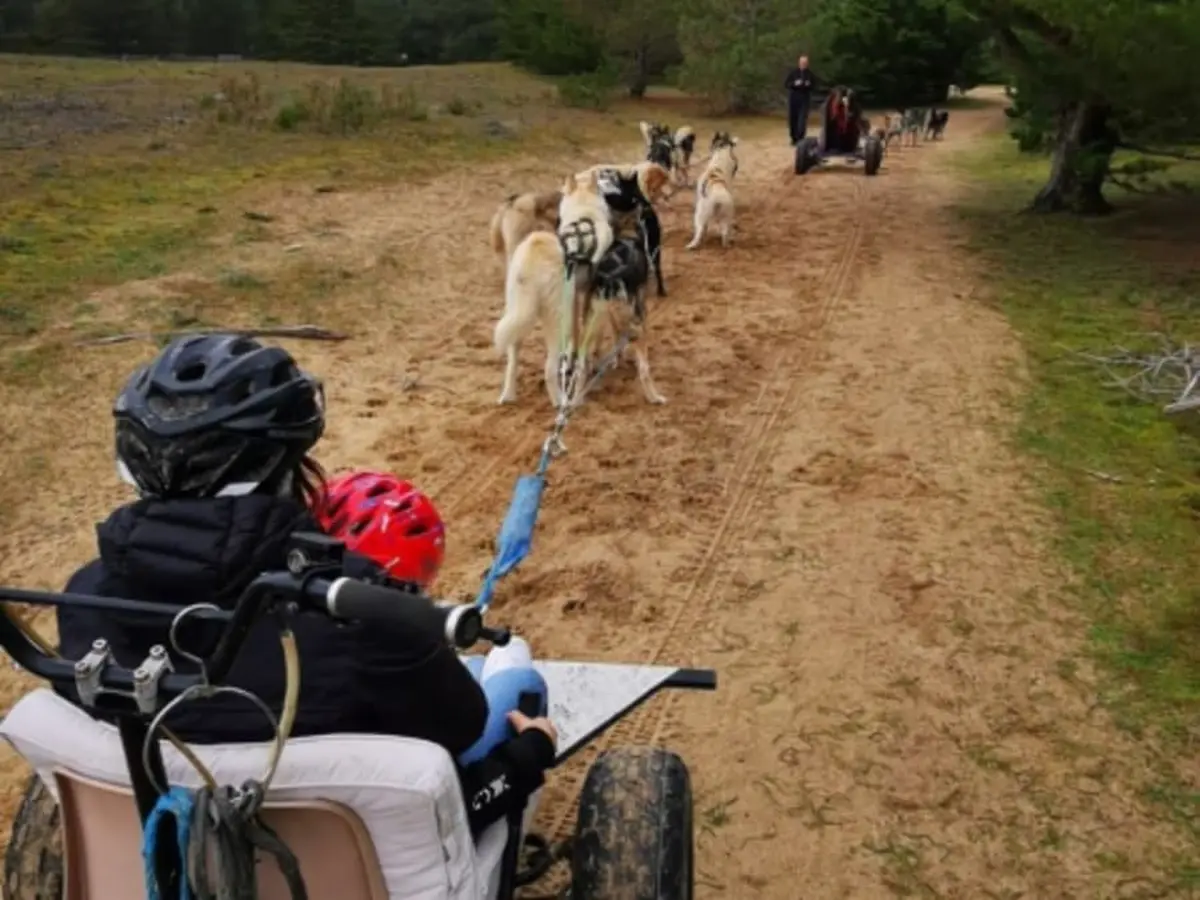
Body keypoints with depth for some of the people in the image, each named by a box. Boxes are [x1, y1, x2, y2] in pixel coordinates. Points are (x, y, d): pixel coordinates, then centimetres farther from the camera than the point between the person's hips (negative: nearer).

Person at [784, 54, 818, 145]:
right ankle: (794, 138, 17)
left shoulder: (810, 74, 3)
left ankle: (800, 139, -13)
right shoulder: (793, 72, 2)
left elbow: (814, 84, 9)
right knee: (793, 119, 4)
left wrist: (809, 85, -13)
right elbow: (786, 84, 1)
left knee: (802, 119, -11)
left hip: (805, 98, -1)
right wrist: (794, 84, -17)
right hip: (793, 97, 1)